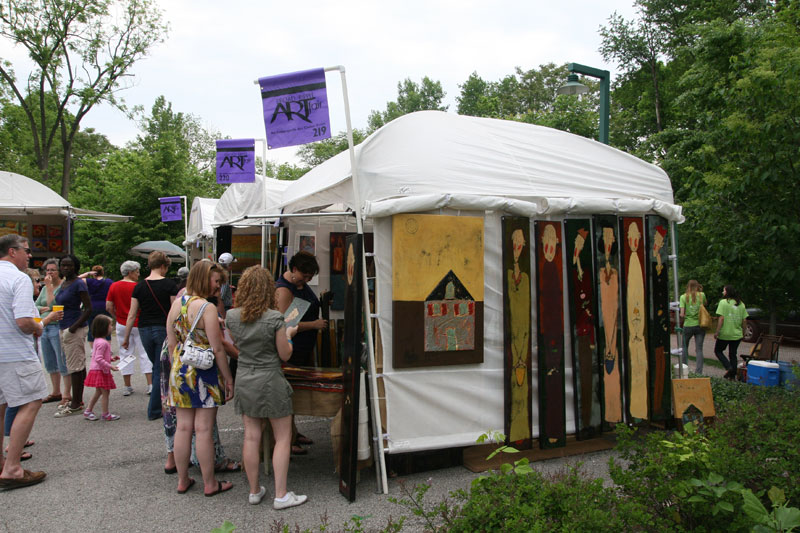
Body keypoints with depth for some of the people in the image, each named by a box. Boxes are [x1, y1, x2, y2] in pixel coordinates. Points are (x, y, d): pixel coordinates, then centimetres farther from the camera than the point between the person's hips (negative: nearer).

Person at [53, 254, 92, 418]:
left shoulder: (78, 284, -12)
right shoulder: (63, 283, 14)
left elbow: (88, 308, -16)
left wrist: (74, 327, -21)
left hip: (74, 330, -9)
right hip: (65, 329, 9)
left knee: (75, 367, -5)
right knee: (79, 365, 13)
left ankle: (75, 405, 0)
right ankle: (78, 400, 19)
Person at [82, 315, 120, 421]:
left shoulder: (97, 341, 11)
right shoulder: (102, 342, -22)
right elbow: (98, 359, -26)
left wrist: (110, 359, 17)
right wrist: (110, 366, -23)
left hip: (96, 370, 10)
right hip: (100, 371, -10)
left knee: (98, 392, 20)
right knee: (105, 392, -1)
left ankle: (88, 411, 26)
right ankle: (105, 414, 6)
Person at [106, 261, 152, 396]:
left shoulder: (114, 286, 1)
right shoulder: (137, 287, -12)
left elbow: (108, 307, 1)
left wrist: (117, 318, 14)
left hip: (122, 325, 4)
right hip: (138, 325, -4)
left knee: (126, 353, 10)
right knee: (144, 354, 3)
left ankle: (127, 386, 13)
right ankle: (150, 384, 0)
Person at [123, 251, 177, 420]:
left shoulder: (139, 286, 2)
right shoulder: (169, 284, -7)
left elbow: (132, 315, 2)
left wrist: (126, 338, 9)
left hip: (145, 330, 4)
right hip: (164, 329, -4)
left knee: (156, 366, 21)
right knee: (161, 370, 4)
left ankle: (157, 403, 28)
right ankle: (154, 410, 6)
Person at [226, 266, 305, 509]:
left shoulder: (232, 317, -3)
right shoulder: (274, 318, -17)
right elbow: (285, 355, -8)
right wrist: (288, 335, 8)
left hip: (244, 381, 5)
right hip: (270, 381, -5)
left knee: (251, 437, 12)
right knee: (283, 438, 7)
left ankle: (254, 491, 23)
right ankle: (281, 495, 9)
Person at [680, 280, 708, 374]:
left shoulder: (683, 297, -5)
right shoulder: (701, 295, -1)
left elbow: (682, 314, -11)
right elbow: (706, 303, 22)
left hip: (688, 325, -1)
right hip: (700, 325, 1)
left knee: (685, 346, 18)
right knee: (699, 349, 3)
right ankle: (699, 372, -2)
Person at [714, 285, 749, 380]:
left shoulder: (723, 302, -10)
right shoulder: (741, 304, 7)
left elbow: (721, 318, -16)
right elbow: (744, 320, 7)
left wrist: (717, 331, -12)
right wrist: (742, 329, 19)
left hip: (725, 334, -5)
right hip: (737, 334, 5)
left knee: (718, 351, 10)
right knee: (733, 354, 14)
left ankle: (729, 367, -8)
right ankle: (733, 375, 14)